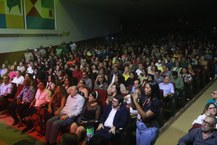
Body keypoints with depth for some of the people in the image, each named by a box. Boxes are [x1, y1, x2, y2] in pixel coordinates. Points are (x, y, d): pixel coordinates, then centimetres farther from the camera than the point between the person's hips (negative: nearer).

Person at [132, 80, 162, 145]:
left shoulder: (156, 102, -23)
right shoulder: (144, 97, -6)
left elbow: (145, 116, -28)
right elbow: (135, 108, 6)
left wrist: (135, 101, -31)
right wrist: (133, 98, -13)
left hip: (149, 129, -6)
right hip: (139, 126, 6)